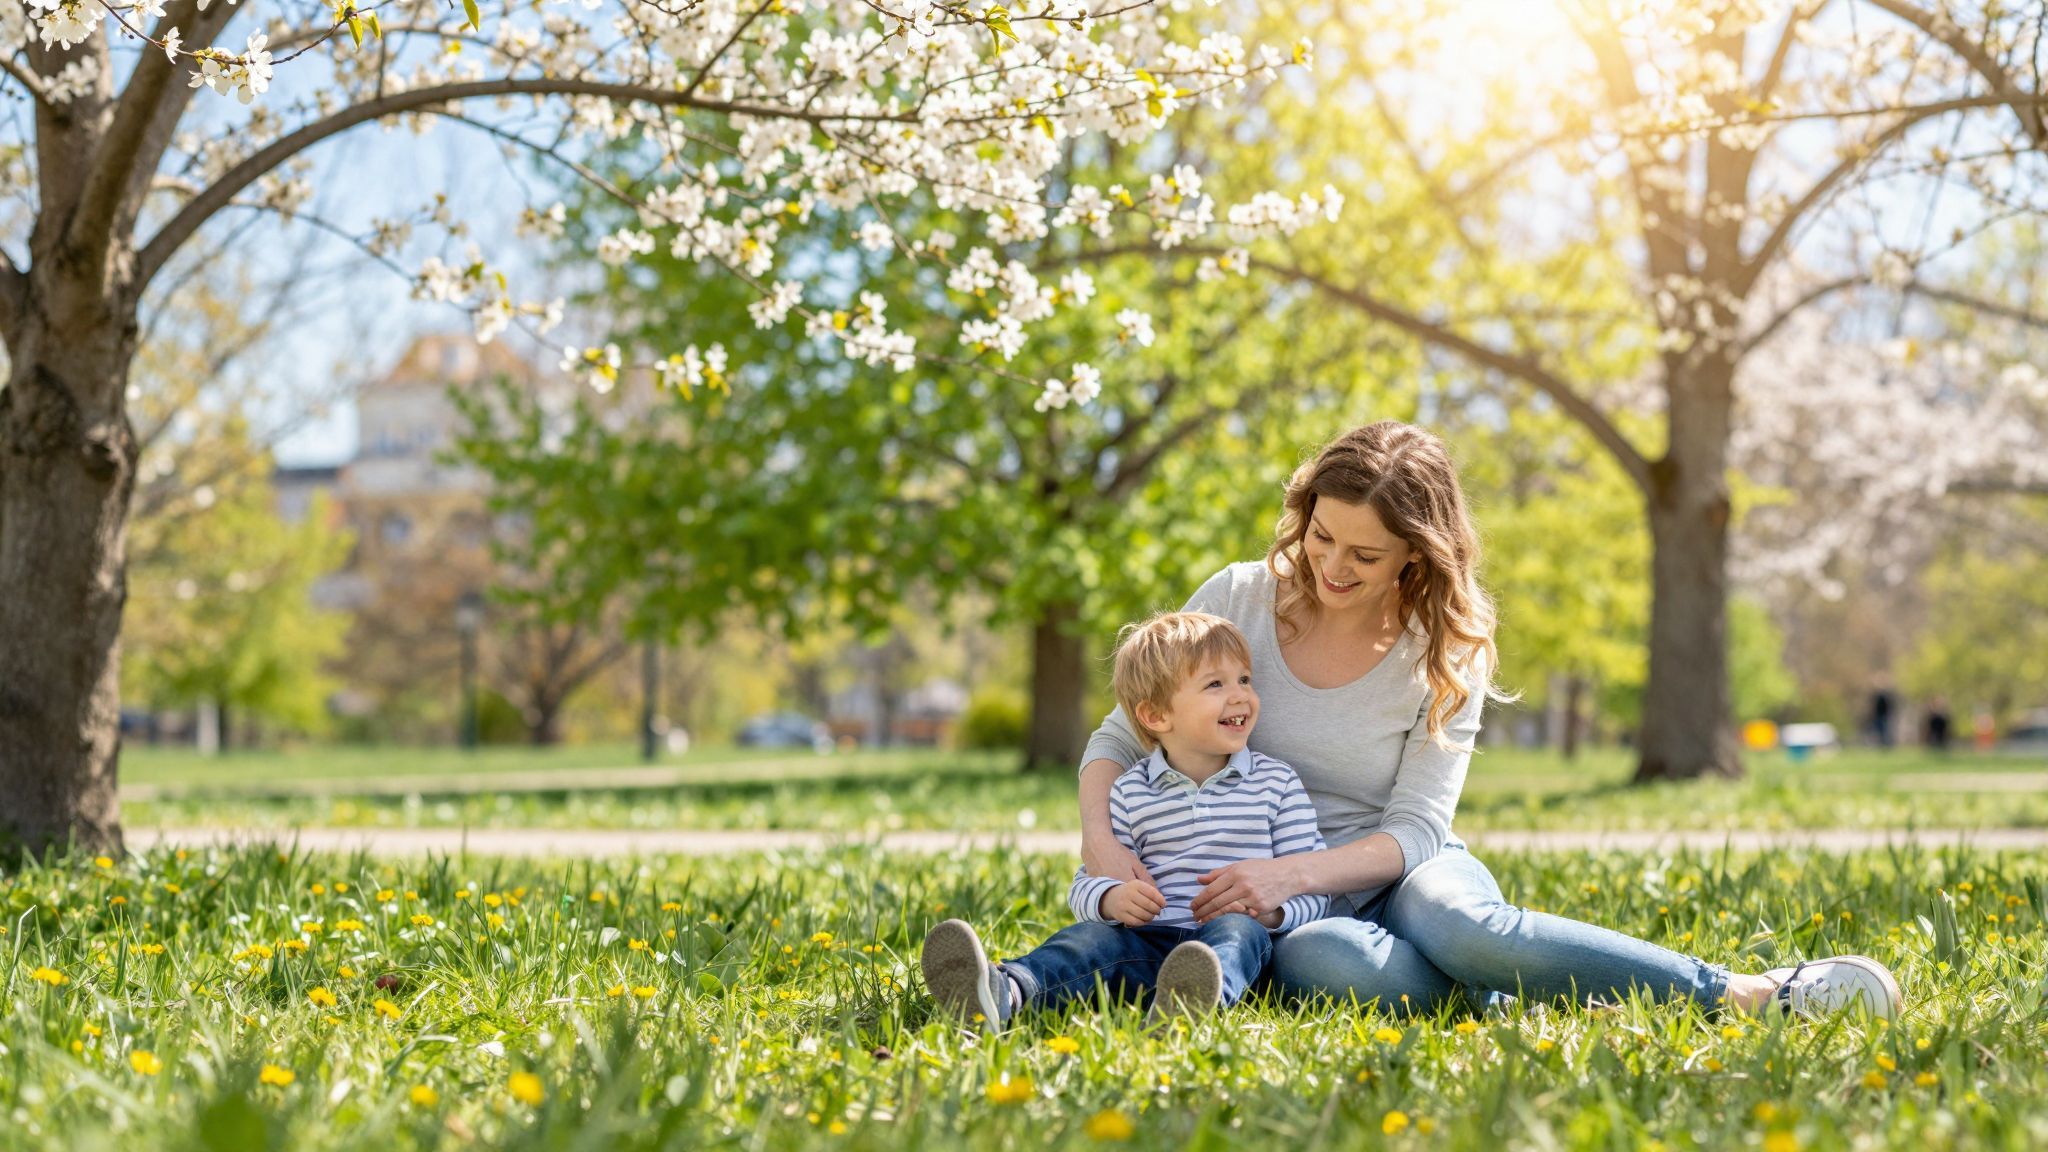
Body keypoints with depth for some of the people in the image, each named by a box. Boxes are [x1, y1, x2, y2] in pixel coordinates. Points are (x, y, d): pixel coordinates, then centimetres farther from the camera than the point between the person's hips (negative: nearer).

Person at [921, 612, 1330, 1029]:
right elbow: (1085, 884, 9)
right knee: (1094, 936, -26)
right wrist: (1111, 898, -16)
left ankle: (1196, 997, -69)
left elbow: (1314, 889, 7)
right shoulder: (1130, 792, 10)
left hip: (1240, 933, -1)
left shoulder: (1277, 783, 9)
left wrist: (1271, 911, -17)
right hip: (1150, 942, 1)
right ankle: (1005, 991, -57)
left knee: (1238, 928, -33)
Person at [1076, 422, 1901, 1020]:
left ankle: (1753, 991, -32)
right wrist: (1098, 843, -21)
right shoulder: (1239, 601, -4)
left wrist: (1293, 874, -29)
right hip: (1287, 911, 0)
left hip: (1402, 878, 0)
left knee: (1458, 924, -38)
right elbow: (1121, 738, 1)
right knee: (1320, 962, -40)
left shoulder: (1445, 653, -3)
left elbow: (1414, 828, -10)